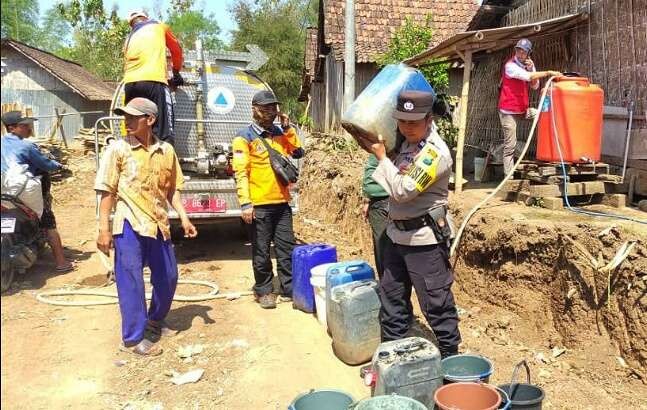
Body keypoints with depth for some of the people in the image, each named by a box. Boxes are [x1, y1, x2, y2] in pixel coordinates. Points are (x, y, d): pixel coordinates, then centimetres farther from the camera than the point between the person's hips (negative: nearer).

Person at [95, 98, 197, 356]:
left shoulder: (166, 151, 6)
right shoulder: (118, 149, -5)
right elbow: (107, 191, -6)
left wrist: (183, 218, 5)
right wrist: (104, 229, -10)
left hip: (159, 224, 5)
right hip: (129, 224, -5)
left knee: (168, 277, 16)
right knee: (131, 281, 1)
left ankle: (155, 320, 40)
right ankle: (134, 338, 15)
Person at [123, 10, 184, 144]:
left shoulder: (129, 39, 30)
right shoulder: (159, 26, 21)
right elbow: (176, 49, 31)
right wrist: (176, 73, 44)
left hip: (130, 84, 5)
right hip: (153, 82, -5)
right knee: (164, 134, -10)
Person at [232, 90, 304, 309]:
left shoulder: (280, 132, 12)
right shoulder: (244, 136, -5)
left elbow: (298, 152, 6)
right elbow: (241, 172, -12)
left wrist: (288, 128, -2)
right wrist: (245, 203, -18)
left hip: (282, 202, 5)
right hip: (259, 205, -5)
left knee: (287, 248, 9)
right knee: (261, 251, 6)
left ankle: (289, 289, 19)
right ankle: (263, 291, 19)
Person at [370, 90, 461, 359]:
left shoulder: (435, 152, -20)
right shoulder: (405, 142, 7)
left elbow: (403, 190, -23)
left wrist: (381, 156, -13)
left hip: (424, 238, -9)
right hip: (397, 233, 9)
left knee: (436, 302, 3)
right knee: (391, 297, 17)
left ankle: (450, 356, 20)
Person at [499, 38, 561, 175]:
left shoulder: (529, 65, 8)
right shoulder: (510, 65, -15)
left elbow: (535, 86, 5)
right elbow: (528, 76, -27)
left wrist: (531, 69, -9)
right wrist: (549, 72, -25)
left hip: (523, 109, 7)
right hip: (509, 111, -7)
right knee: (510, 145, -7)